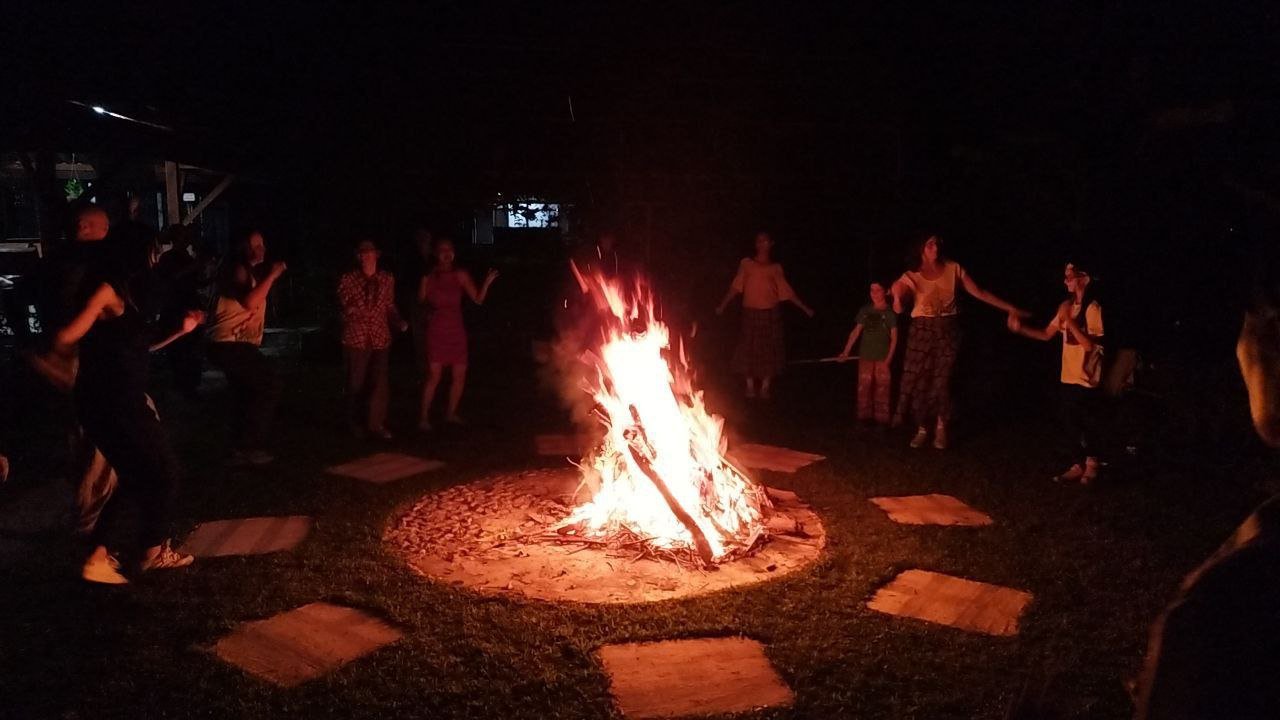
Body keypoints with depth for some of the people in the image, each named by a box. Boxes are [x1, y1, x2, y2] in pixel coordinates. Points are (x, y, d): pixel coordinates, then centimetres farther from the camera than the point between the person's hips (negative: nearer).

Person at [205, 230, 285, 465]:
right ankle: (248, 447, -7)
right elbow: (249, 302, -31)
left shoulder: (253, 272, 17)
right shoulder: (238, 270, -13)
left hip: (239, 344, 11)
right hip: (229, 344, -11)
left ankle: (245, 448, 27)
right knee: (268, 387, -12)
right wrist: (272, 275, -24)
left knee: (248, 397, 17)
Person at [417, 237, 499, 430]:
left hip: (457, 330, 3)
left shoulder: (460, 275, 1)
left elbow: (478, 299, -4)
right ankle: (424, 418, 2)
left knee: (459, 375, 6)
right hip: (436, 330, -3)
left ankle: (451, 413, 24)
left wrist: (487, 283, -16)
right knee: (434, 375, -8)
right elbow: (421, 300, -2)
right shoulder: (429, 276, -5)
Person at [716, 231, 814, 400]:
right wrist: (723, 305, -6)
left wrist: (804, 307, 6)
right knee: (749, 348, 0)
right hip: (751, 312, -1)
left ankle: (766, 386, 13)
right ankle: (750, 386, 12)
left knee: (769, 349, 2)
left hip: (771, 313, 1)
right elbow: (736, 287, 2)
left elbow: (787, 291, 9)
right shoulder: (746, 264, 5)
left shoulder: (776, 268, 8)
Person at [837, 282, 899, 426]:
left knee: (882, 389, -2)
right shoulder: (865, 310, 5)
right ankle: (864, 417, 15)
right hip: (865, 355, 3)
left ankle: (881, 419, 6)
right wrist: (846, 351, 1)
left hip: (882, 357, -3)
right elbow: (856, 331, 6)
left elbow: (894, 337, -4)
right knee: (863, 388, 5)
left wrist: (889, 357, -11)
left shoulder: (890, 312, -4)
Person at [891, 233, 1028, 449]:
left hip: (948, 330, 0)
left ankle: (941, 427, 17)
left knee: (942, 381, -3)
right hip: (922, 330, 0)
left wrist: (1009, 308, 2)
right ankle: (922, 429, 13)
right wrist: (897, 299, -42)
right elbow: (898, 288, -17)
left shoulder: (953, 269, 2)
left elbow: (979, 292, 5)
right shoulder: (912, 275, 0)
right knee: (919, 381, -1)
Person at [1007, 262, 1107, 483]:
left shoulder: (1093, 308, -14)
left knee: (1088, 425, 5)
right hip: (1068, 377, 7)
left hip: (1087, 378, -7)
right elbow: (1046, 334, 11)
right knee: (1069, 425, 11)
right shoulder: (1066, 306, 7)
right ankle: (1077, 466, 23)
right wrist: (1020, 328, 0)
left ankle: (1092, 465, 23)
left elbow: (1090, 344, -20)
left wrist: (1070, 322, -23)